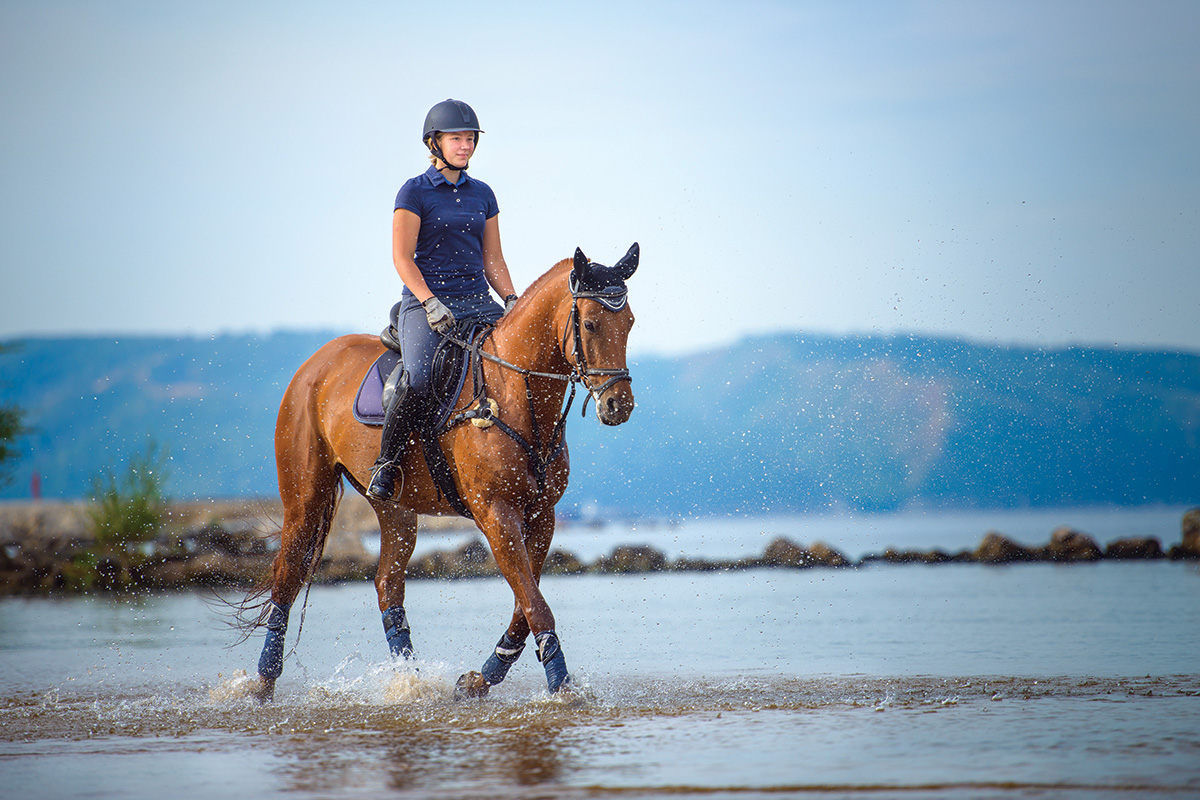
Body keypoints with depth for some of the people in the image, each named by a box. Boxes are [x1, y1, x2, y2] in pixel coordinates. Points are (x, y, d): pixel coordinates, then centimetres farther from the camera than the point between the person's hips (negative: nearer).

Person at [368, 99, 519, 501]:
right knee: (420, 377, -31)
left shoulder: (482, 194, 16)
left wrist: (512, 301, 0)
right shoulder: (415, 192, 0)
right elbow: (402, 257, -5)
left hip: (478, 300, 5)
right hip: (426, 302, -5)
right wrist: (431, 303, -17)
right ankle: (387, 463, -15)